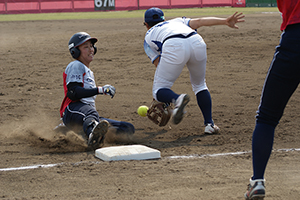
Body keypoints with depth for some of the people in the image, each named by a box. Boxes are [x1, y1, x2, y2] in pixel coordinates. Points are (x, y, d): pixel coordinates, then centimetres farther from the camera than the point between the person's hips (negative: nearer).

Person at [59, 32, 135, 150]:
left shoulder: (89, 72, 34)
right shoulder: (76, 66, 4)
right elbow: (73, 93, -13)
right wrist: (100, 90, -17)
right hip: (73, 111, -9)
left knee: (129, 128, -4)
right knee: (91, 113, -45)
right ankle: (93, 136, -79)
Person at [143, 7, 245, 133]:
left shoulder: (148, 36, 33)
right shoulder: (177, 21, 41)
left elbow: (158, 64, 20)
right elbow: (199, 21, 20)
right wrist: (225, 21, 9)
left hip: (174, 48, -4)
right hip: (196, 42, 4)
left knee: (158, 91, 6)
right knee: (199, 84, 26)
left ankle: (177, 99, -27)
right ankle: (209, 124, 15)